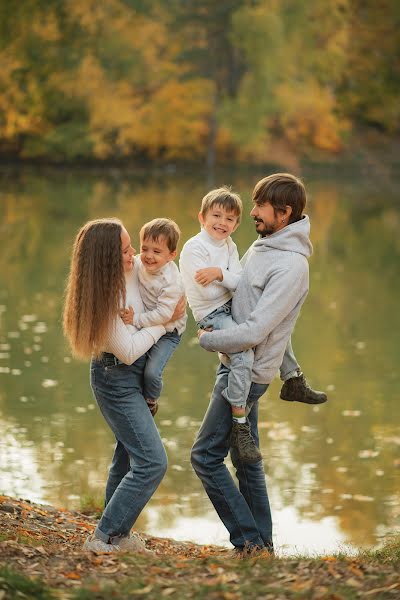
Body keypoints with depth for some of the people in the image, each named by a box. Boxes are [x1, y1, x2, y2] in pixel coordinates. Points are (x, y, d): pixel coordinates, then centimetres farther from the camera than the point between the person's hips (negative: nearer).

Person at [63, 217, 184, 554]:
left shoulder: (131, 270, -7)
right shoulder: (105, 297, -29)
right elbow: (128, 351, -22)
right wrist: (166, 321, -14)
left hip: (135, 373, 9)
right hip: (117, 379, -9)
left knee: (127, 456, 16)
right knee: (152, 462, -13)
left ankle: (118, 535, 28)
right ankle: (103, 538, -9)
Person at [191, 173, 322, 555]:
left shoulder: (290, 266, -22)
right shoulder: (262, 245, 7)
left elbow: (254, 331, -26)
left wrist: (207, 340, -12)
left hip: (248, 372, -10)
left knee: (206, 455, -8)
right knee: (246, 459, 14)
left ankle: (249, 539, -3)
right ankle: (262, 542, 22)